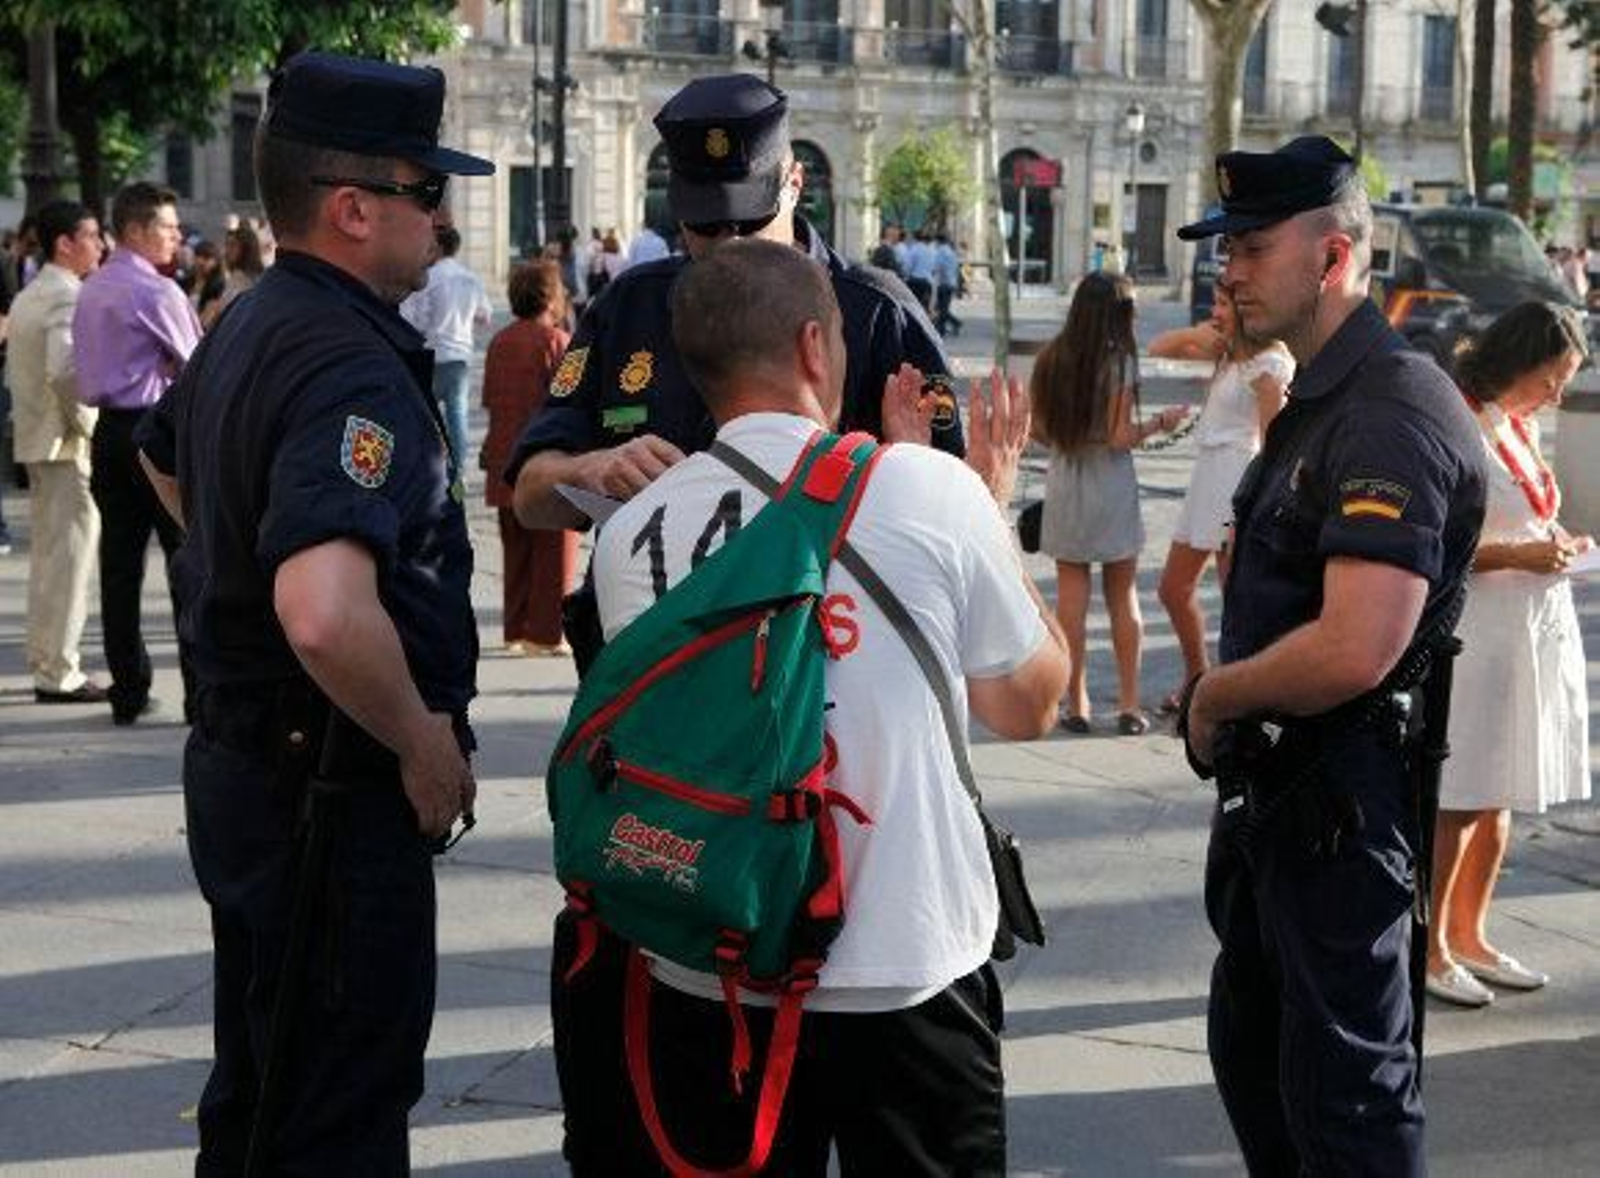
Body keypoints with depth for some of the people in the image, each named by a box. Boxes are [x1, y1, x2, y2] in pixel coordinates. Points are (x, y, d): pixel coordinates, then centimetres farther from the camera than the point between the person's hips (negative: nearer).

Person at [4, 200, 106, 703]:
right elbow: (64, 370, -28)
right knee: (71, 553, -6)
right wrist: (84, 424, -18)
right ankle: (59, 673, -4)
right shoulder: (68, 297, -16)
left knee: (47, 552, 16)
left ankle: (45, 661, 22)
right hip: (67, 442, -10)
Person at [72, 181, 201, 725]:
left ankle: (128, 691, 10)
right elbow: (196, 364, -8)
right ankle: (202, 692, -1)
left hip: (109, 430, 8)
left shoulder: (91, 290, 13)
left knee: (119, 563, 7)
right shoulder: (156, 292, -12)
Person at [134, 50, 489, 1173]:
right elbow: (325, 614, -37)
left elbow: (164, 461, 32)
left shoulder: (245, 329, 9)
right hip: (333, 789, -10)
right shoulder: (351, 365, -23)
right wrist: (425, 743, -22)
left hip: (245, 757, 10)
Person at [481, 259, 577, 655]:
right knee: (556, 549, 0)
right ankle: (546, 633, 0)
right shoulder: (554, 340, -12)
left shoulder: (500, 341, 9)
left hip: (505, 461, 7)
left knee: (516, 549, 15)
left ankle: (515, 628, 19)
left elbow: (489, 399, 12)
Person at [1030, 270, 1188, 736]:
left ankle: (1076, 705, 9)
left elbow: (1039, 431, 5)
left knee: (1071, 595, 7)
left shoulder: (1050, 360, 0)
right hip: (1111, 488, -3)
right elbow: (1120, 438, -14)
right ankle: (1129, 706, 10)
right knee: (1123, 596, 8)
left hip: (1064, 484, 3)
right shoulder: (1119, 362, -12)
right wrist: (1160, 422, 1)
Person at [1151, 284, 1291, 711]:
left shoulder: (1268, 364, -12)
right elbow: (1158, 348, 21)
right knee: (1174, 589, 16)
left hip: (1238, 477, -10)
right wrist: (1194, 334, 1)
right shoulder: (1226, 353, 14)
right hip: (1207, 474, 10)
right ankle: (1197, 680, 31)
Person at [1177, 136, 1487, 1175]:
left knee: (1345, 1091, 1)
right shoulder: (1315, 398, 12)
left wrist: (1214, 697, -15)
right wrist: (1223, 708, 5)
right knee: (1251, 1049, 22)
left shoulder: (1393, 417, -22)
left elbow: (1355, 649, -31)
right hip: (1273, 781, 11)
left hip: (1339, 802, -11)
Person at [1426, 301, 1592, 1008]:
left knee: (1497, 798, 14)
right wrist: (1518, 556, -20)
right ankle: (1428, 948, 9)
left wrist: (1556, 544, 7)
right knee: (1460, 800, -2)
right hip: (1475, 636, -9)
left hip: (1535, 629, 9)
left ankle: (1469, 937, 25)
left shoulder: (1519, 427, 13)